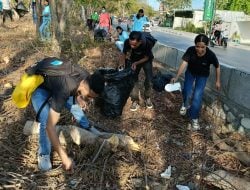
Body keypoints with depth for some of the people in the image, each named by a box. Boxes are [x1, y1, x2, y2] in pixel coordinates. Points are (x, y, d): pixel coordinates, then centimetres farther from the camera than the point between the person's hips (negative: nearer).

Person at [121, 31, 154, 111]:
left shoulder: (148, 44, -39)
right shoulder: (127, 42, -34)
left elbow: (146, 58, -23)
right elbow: (124, 53, -15)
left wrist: (136, 63, -34)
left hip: (146, 60, -1)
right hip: (134, 60, 2)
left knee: (149, 80, -4)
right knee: (133, 79, -3)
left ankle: (147, 98, 19)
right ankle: (135, 100, 8)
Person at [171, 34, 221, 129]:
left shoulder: (210, 55, -30)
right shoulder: (190, 50, -29)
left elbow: (217, 67, -14)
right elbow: (184, 64, -31)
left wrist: (218, 81, -5)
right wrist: (176, 77, -42)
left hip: (202, 75, -1)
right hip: (190, 72, 2)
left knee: (197, 96, -9)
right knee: (187, 92, -9)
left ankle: (194, 117, 12)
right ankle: (186, 104, 28)